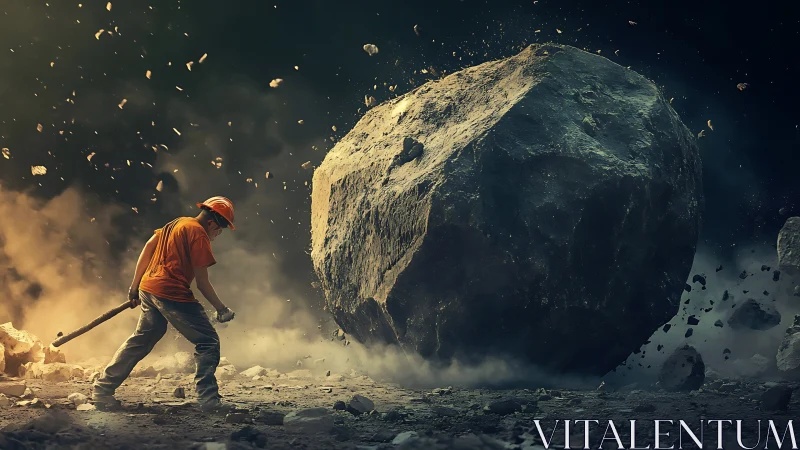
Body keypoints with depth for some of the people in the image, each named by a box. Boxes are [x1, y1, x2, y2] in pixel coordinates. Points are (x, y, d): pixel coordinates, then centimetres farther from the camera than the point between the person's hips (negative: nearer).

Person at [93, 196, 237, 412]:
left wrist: (135, 287, 24)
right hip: (172, 294, -9)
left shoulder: (176, 223, 17)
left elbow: (148, 247, 19)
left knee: (140, 341, 22)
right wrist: (221, 309, -2)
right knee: (208, 342, -2)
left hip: (148, 289, 9)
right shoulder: (198, 233, -9)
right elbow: (202, 282, -11)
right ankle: (208, 399, -7)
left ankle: (102, 390, 26)